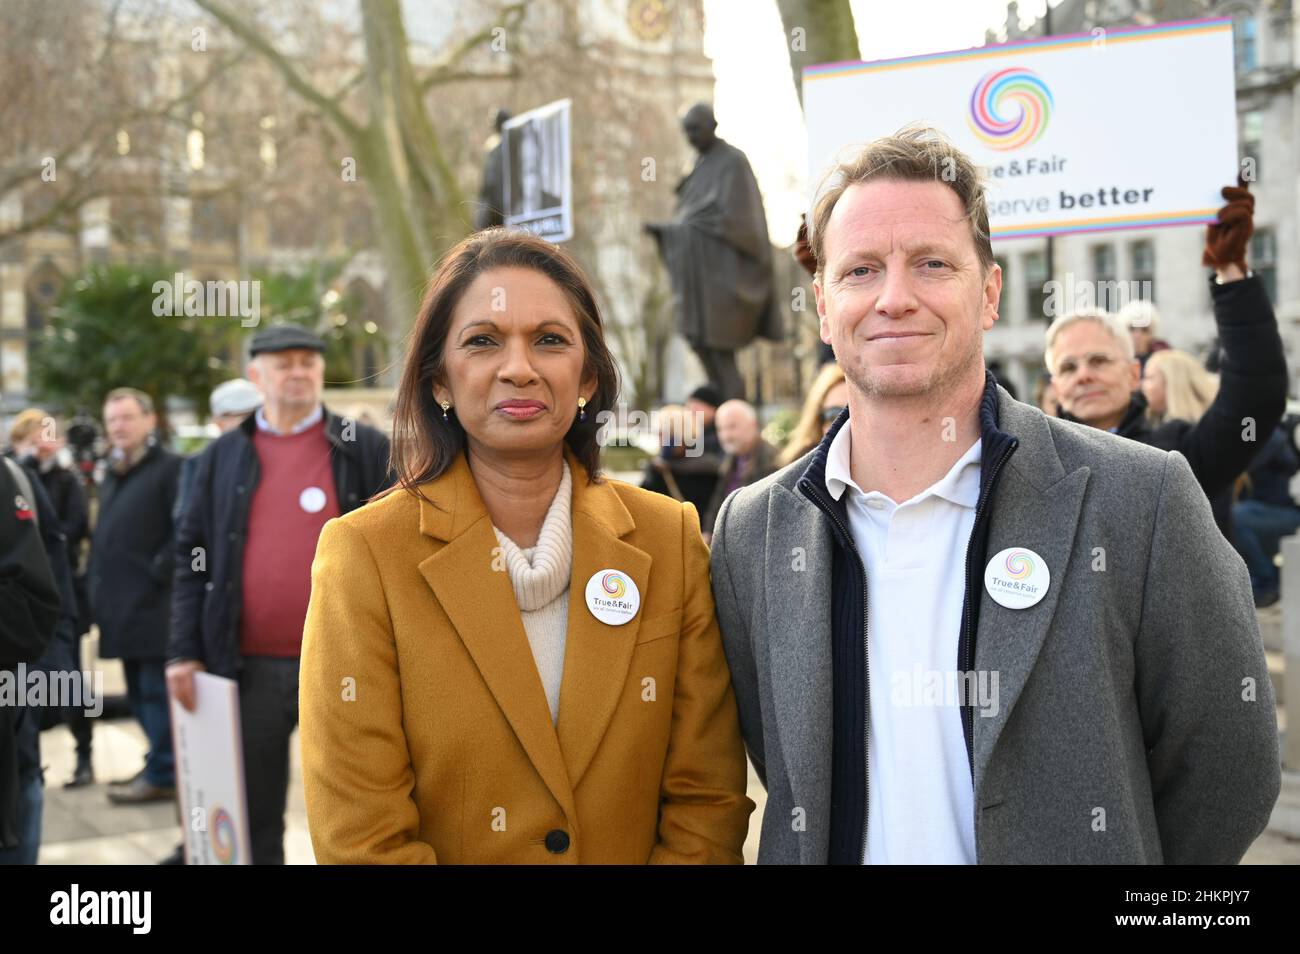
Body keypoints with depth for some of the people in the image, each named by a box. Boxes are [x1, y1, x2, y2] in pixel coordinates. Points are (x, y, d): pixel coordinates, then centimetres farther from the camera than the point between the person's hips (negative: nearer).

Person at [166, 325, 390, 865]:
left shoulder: (365, 450, 2)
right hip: (250, 666, 2)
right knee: (252, 816, 12)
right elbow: (193, 559, 8)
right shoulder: (222, 456, 7)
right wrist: (184, 652, 1)